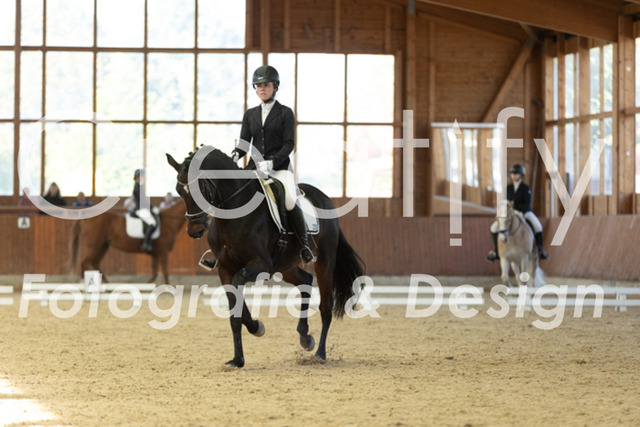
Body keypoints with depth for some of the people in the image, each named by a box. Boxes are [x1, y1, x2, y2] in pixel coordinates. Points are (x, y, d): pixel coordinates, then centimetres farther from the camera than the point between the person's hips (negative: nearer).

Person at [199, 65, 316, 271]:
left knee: (290, 202, -29)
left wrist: (271, 162, -20)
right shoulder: (250, 115, 16)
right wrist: (235, 156, -13)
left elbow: (289, 144, -5)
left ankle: (305, 246, -13)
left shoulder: (285, 113, 3)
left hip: (279, 167, -5)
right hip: (255, 167, 5)